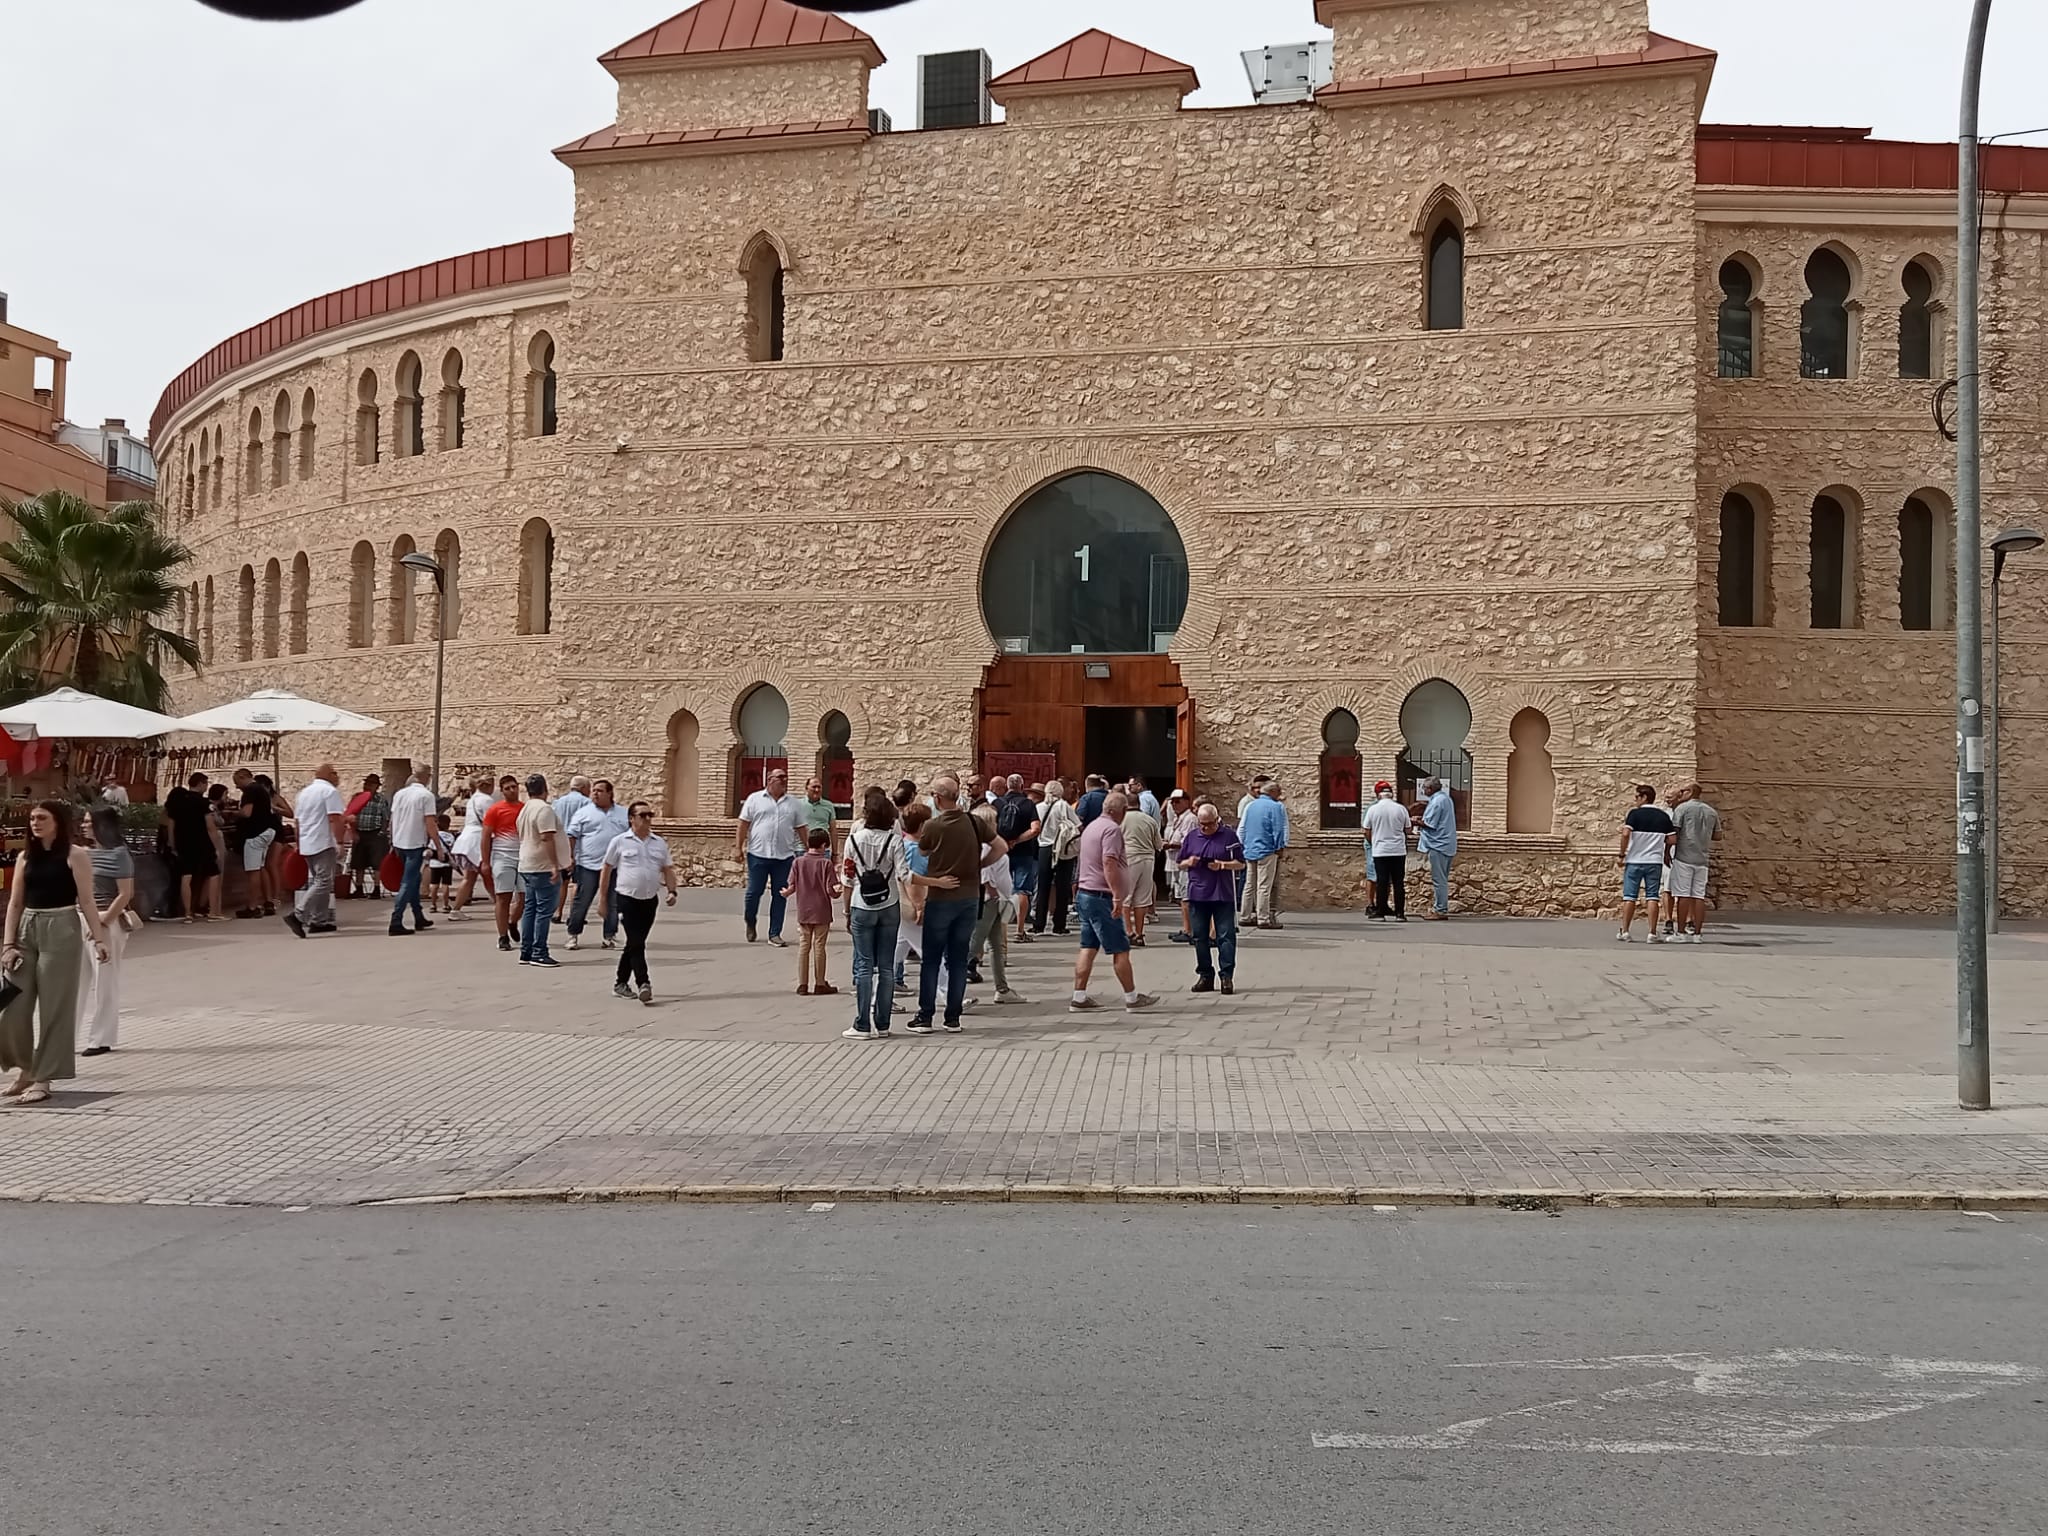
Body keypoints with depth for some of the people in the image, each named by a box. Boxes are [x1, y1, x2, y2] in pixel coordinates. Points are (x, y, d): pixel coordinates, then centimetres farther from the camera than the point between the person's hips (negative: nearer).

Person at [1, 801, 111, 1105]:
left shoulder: (75, 856, -3)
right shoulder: (25, 857, 11)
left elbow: (86, 901, -5)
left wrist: (98, 939, -11)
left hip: (61, 930, -5)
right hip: (27, 929, 5)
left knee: (54, 1006, -1)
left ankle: (43, 1079, 5)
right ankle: (26, 1071, 20)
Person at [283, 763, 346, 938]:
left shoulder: (304, 792, 17)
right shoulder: (330, 791, -8)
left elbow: (296, 820, 21)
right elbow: (335, 819, -17)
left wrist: (299, 844, 28)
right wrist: (339, 842, -18)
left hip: (306, 844, 9)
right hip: (324, 844, -9)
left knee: (318, 881, 16)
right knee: (323, 882, -10)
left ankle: (319, 921, 16)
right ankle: (298, 915, -23)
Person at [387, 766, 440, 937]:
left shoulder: (399, 794, 8)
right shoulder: (426, 795, -11)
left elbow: (392, 821, 12)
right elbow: (430, 824, -14)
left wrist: (393, 844, 21)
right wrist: (438, 846, -8)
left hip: (399, 843, 7)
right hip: (416, 844, -7)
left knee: (413, 879, 20)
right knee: (407, 884, -4)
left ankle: (419, 919, 28)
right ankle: (396, 923, -9)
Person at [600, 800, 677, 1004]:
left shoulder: (660, 844, 10)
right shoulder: (619, 842, -1)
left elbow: (667, 870, 13)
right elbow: (607, 870, 4)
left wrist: (672, 891, -4)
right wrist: (603, 899, 3)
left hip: (649, 900, 4)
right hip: (627, 898, -4)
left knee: (634, 943, 11)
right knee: (636, 943, -12)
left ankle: (620, 983, 23)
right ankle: (643, 984, -16)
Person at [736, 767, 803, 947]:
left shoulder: (792, 804, 11)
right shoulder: (755, 799, 4)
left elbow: (801, 829, 13)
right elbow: (744, 825, 2)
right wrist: (738, 848, -3)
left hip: (784, 856, 2)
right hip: (758, 854, -2)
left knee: (780, 895, 3)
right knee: (754, 891, 1)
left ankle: (775, 933, 10)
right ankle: (750, 923, 27)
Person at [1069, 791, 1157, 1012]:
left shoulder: (1092, 826, 17)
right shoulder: (1112, 829, -13)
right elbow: (1109, 863, -23)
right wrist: (1117, 895, -25)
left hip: (1084, 893, 10)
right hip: (1101, 896, -10)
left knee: (1088, 948, 9)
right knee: (1120, 949, -2)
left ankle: (1079, 998, 7)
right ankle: (1132, 998, 4)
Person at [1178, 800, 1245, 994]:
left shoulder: (1229, 836, 2)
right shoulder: (1191, 836, 9)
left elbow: (1240, 863, 3)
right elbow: (1180, 865, 15)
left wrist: (1223, 865, -15)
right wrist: (1188, 862, -8)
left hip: (1223, 895, -3)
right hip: (1197, 895, 3)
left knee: (1226, 935, -5)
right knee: (1200, 937, 7)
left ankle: (1226, 976, -2)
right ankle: (1205, 976, 15)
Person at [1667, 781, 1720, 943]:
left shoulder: (1682, 808, -2)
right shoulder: (1712, 812, 14)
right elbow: (1717, 835, 20)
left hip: (1684, 857, -5)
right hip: (1702, 858, 5)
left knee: (1684, 895, -4)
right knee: (1699, 896, 4)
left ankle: (1681, 932, -4)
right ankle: (1697, 933, 3)